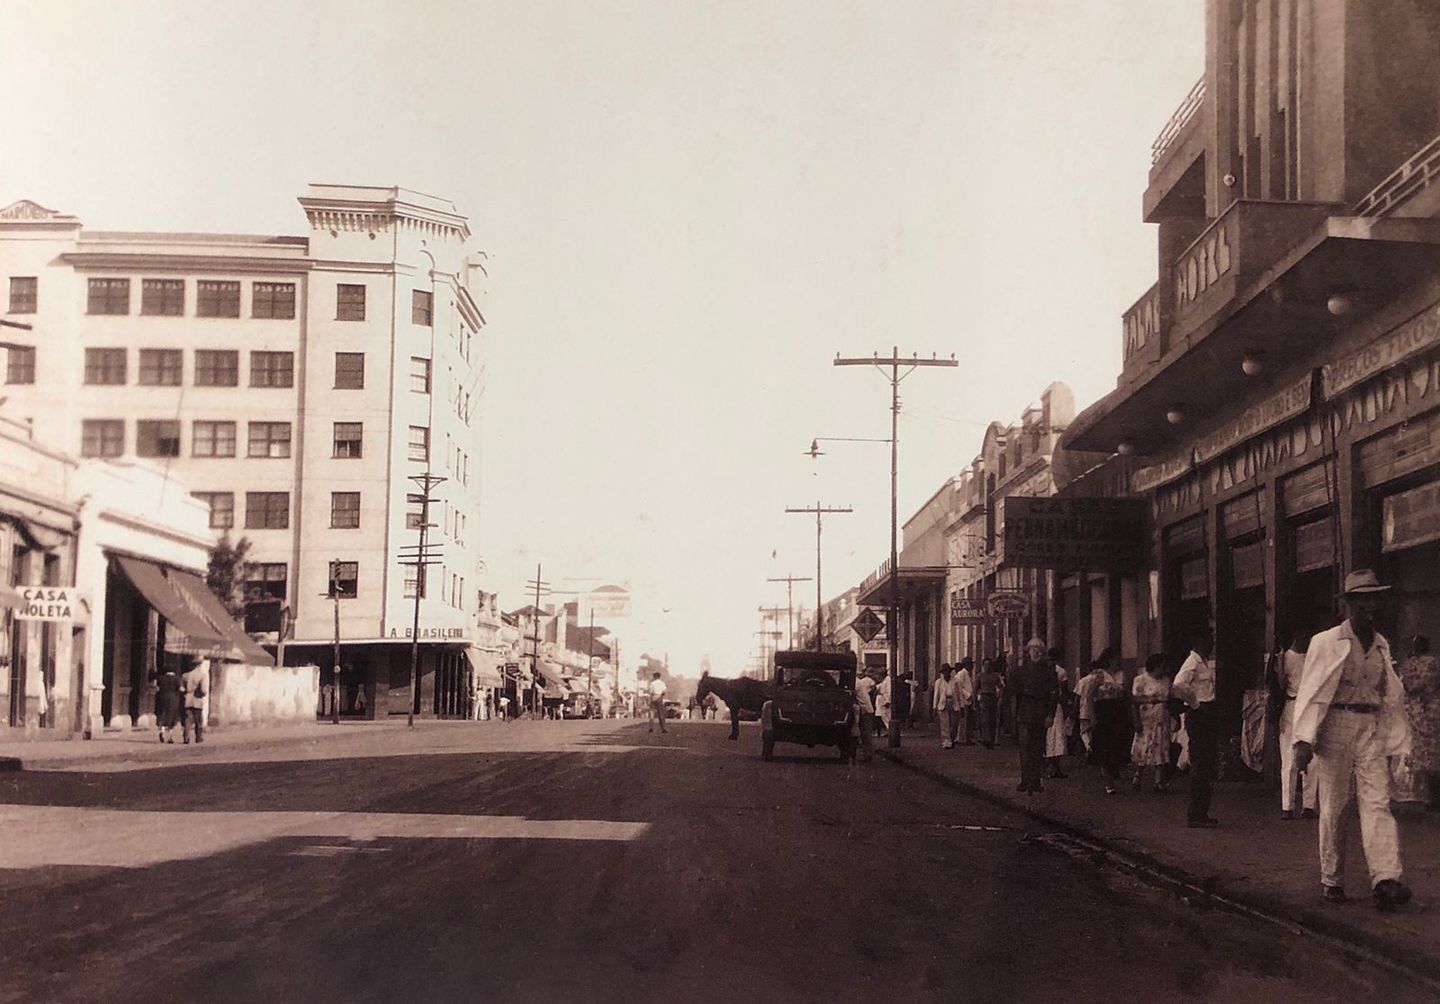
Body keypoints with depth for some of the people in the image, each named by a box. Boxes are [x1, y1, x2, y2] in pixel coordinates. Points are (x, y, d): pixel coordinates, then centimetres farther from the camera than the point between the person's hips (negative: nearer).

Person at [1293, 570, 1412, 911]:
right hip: (1336, 727, -3)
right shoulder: (1326, 642, -1)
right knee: (1334, 806, 3)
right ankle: (1331, 881, 13)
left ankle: (1386, 880, -21)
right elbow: (1311, 692, -6)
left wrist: (1393, 742, 14)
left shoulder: (1381, 646, 13)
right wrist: (1303, 740, -13)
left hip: (1372, 730, 3)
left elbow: (1392, 695, 17)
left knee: (1377, 803, -10)